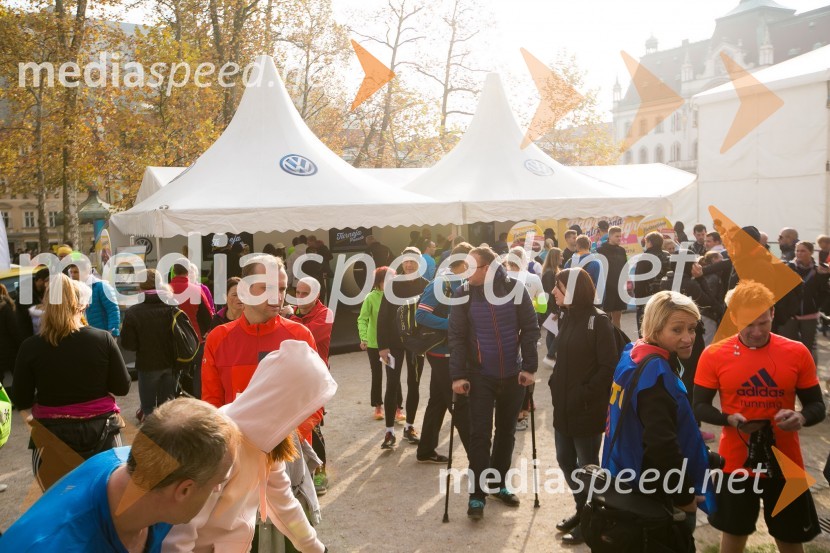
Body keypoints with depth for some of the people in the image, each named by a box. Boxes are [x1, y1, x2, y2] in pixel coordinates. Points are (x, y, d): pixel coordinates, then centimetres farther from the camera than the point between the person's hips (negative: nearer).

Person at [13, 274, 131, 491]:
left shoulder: (30, 347, -10)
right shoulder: (103, 339, -11)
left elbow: (22, 401, -3)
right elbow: (122, 387, -4)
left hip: (52, 435, 0)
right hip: (99, 431, 0)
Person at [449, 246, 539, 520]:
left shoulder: (514, 288, -9)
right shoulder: (464, 294, -9)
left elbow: (530, 329, -5)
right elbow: (456, 336, -8)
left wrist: (529, 366, -10)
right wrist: (458, 375, -14)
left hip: (513, 374, 2)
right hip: (480, 375, -1)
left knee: (506, 432, 14)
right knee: (480, 435, -3)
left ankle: (498, 483, 31)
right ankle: (477, 494, 7)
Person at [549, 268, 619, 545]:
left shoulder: (598, 321, -15)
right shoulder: (568, 318, 9)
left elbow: (608, 367, -18)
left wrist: (585, 396, -18)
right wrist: (555, 385, 7)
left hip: (587, 409, -8)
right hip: (564, 406, 8)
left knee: (587, 465, 7)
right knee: (565, 460, 16)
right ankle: (582, 509, 37)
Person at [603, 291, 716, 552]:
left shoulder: (633, 357, 5)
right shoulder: (656, 371, -25)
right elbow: (662, 444, -32)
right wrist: (684, 497, -18)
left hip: (629, 485, 9)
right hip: (652, 496, -9)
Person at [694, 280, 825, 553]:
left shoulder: (797, 352, -6)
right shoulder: (714, 355, -9)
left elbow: (817, 406, 1)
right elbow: (700, 407, -3)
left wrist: (801, 417, -22)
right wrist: (730, 419, -22)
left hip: (785, 462, 1)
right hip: (735, 462, 0)